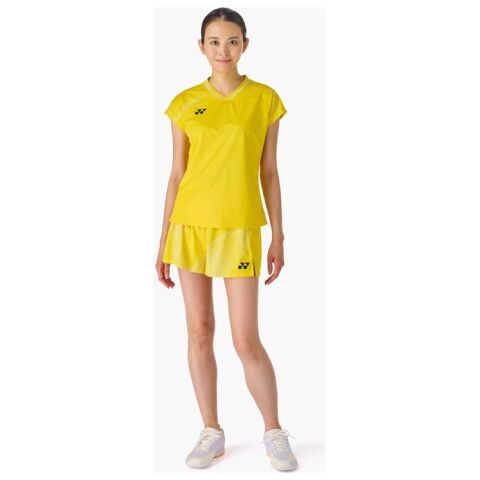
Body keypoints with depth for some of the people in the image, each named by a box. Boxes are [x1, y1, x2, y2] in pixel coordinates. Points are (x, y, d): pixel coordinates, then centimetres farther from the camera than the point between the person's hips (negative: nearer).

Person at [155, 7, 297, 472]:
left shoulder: (265, 99, 1)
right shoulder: (185, 103, 4)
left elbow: (269, 172, 4)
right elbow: (176, 175, 6)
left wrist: (278, 237, 1)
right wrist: (164, 241, 5)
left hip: (239, 229, -2)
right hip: (190, 226, 2)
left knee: (246, 340, -2)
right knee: (199, 331, 8)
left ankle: (274, 433, 19)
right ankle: (212, 432, 23)